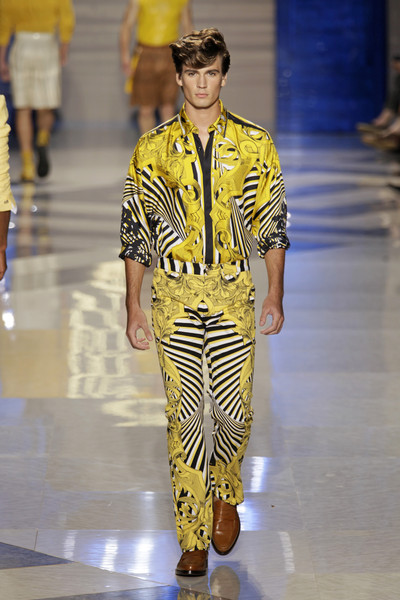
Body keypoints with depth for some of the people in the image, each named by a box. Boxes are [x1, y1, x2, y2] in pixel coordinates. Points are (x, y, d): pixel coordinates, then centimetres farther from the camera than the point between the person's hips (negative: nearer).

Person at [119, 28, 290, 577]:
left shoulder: (254, 144, 4)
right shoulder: (153, 148, 4)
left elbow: (272, 224, 9)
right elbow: (134, 230, 6)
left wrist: (275, 297, 3)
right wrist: (133, 308, 2)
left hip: (233, 292, 0)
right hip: (173, 294, 0)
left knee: (235, 409, -2)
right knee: (185, 415, -1)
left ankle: (225, 493, 29)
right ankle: (194, 540, 6)